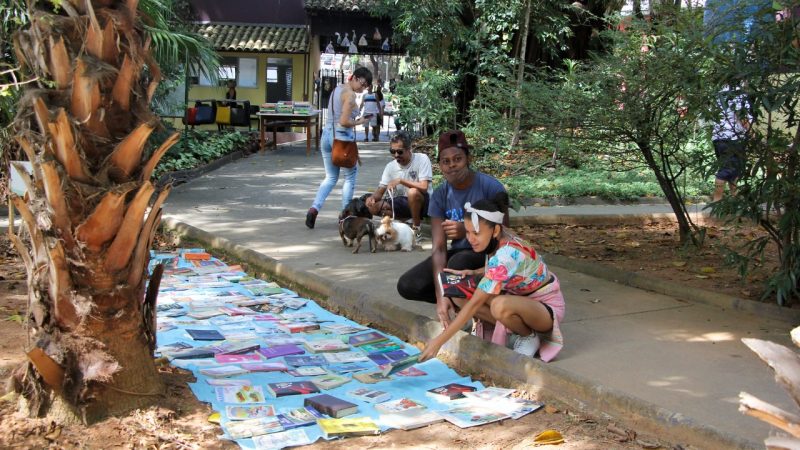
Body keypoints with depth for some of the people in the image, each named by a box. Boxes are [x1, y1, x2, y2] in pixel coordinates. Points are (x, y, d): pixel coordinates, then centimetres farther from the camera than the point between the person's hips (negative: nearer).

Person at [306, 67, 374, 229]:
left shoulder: (337, 89, 14)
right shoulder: (350, 94, -13)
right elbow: (344, 122, -20)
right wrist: (359, 122, -5)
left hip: (327, 135, 8)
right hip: (342, 137, -8)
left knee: (330, 177, 14)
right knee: (350, 177, 9)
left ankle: (314, 208, -4)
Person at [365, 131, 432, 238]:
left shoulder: (422, 159, -15)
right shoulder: (390, 166, -1)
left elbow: (423, 187, -24)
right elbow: (380, 191, -1)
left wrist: (400, 180, -27)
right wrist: (373, 197, -25)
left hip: (422, 203, -5)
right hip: (402, 202, 6)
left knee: (413, 192, -38)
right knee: (373, 206, -14)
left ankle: (416, 229, -16)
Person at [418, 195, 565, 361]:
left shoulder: (506, 254, -33)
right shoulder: (498, 239, -9)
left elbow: (475, 303, -34)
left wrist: (439, 341, -33)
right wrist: (473, 273, -8)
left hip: (548, 307, -8)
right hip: (520, 299, 8)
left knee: (501, 306, -40)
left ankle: (529, 337, -8)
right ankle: (517, 329, 2)